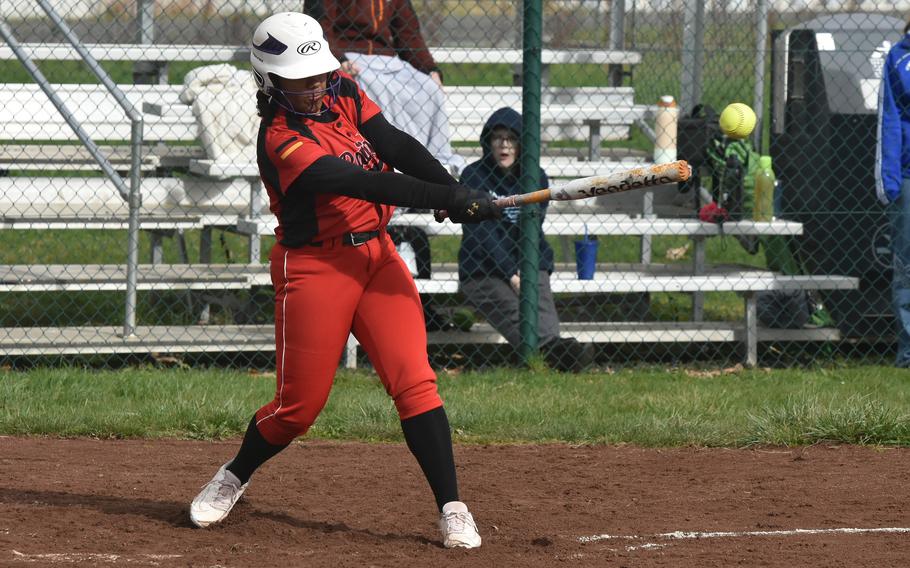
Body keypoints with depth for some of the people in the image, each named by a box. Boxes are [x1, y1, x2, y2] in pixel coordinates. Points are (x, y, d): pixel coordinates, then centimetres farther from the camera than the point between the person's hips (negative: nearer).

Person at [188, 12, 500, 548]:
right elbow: (359, 182, -29)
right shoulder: (282, 140, -19)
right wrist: (446, 198, -35)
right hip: (315, 267, -5)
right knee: (301, 402, 2)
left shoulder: (344, 95, 4)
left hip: (377, 256, 5)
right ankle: (235, 476, 30)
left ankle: (452, 508, -10)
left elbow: (397, 147, -5)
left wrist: (454, 188, -23)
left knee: (415, 383, -9)